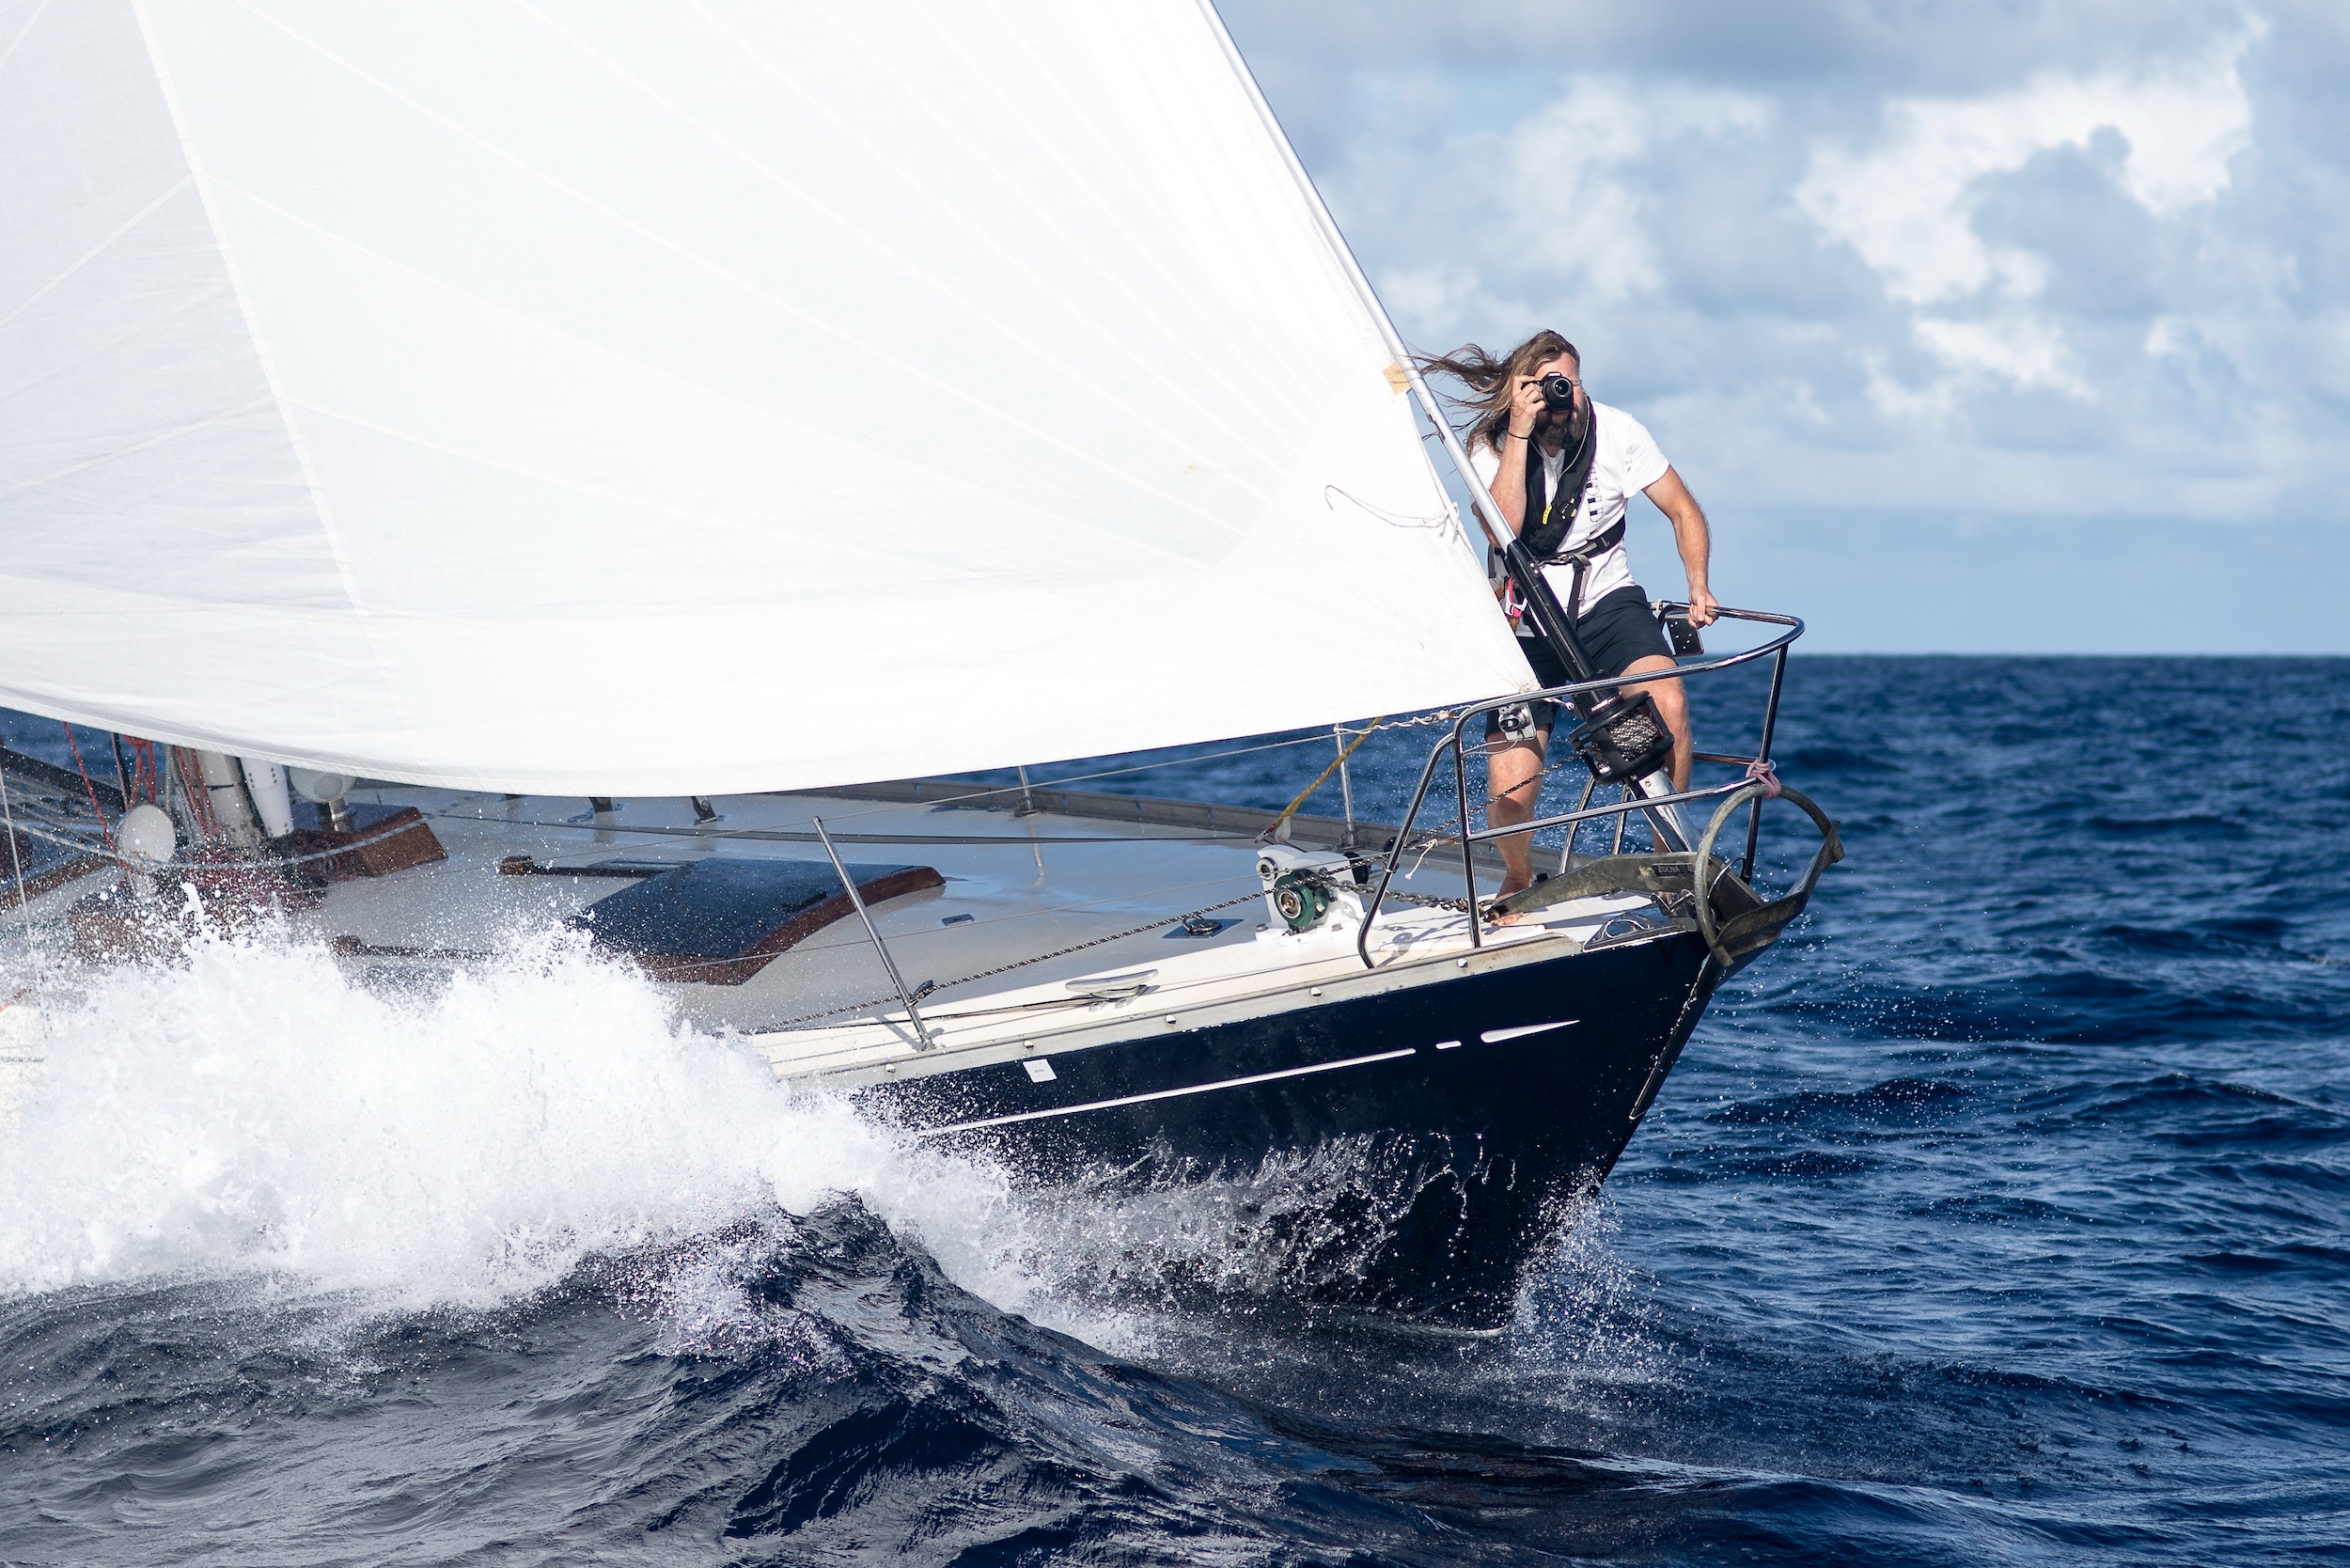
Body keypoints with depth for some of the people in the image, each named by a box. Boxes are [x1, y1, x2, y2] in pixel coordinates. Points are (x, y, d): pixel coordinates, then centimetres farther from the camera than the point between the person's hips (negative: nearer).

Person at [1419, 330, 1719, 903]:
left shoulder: (1615, 432, -8)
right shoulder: (1490, 446, -10)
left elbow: (1683, 511, 3)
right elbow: (1504, 528, -28)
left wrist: (1698, 586, -10)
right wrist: (1519, 434, -31)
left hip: (1605, 603, 1)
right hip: (1525, 627, -1)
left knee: (1667, 703, -32)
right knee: (1509, 801, -12)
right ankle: (1519, 877, 24)